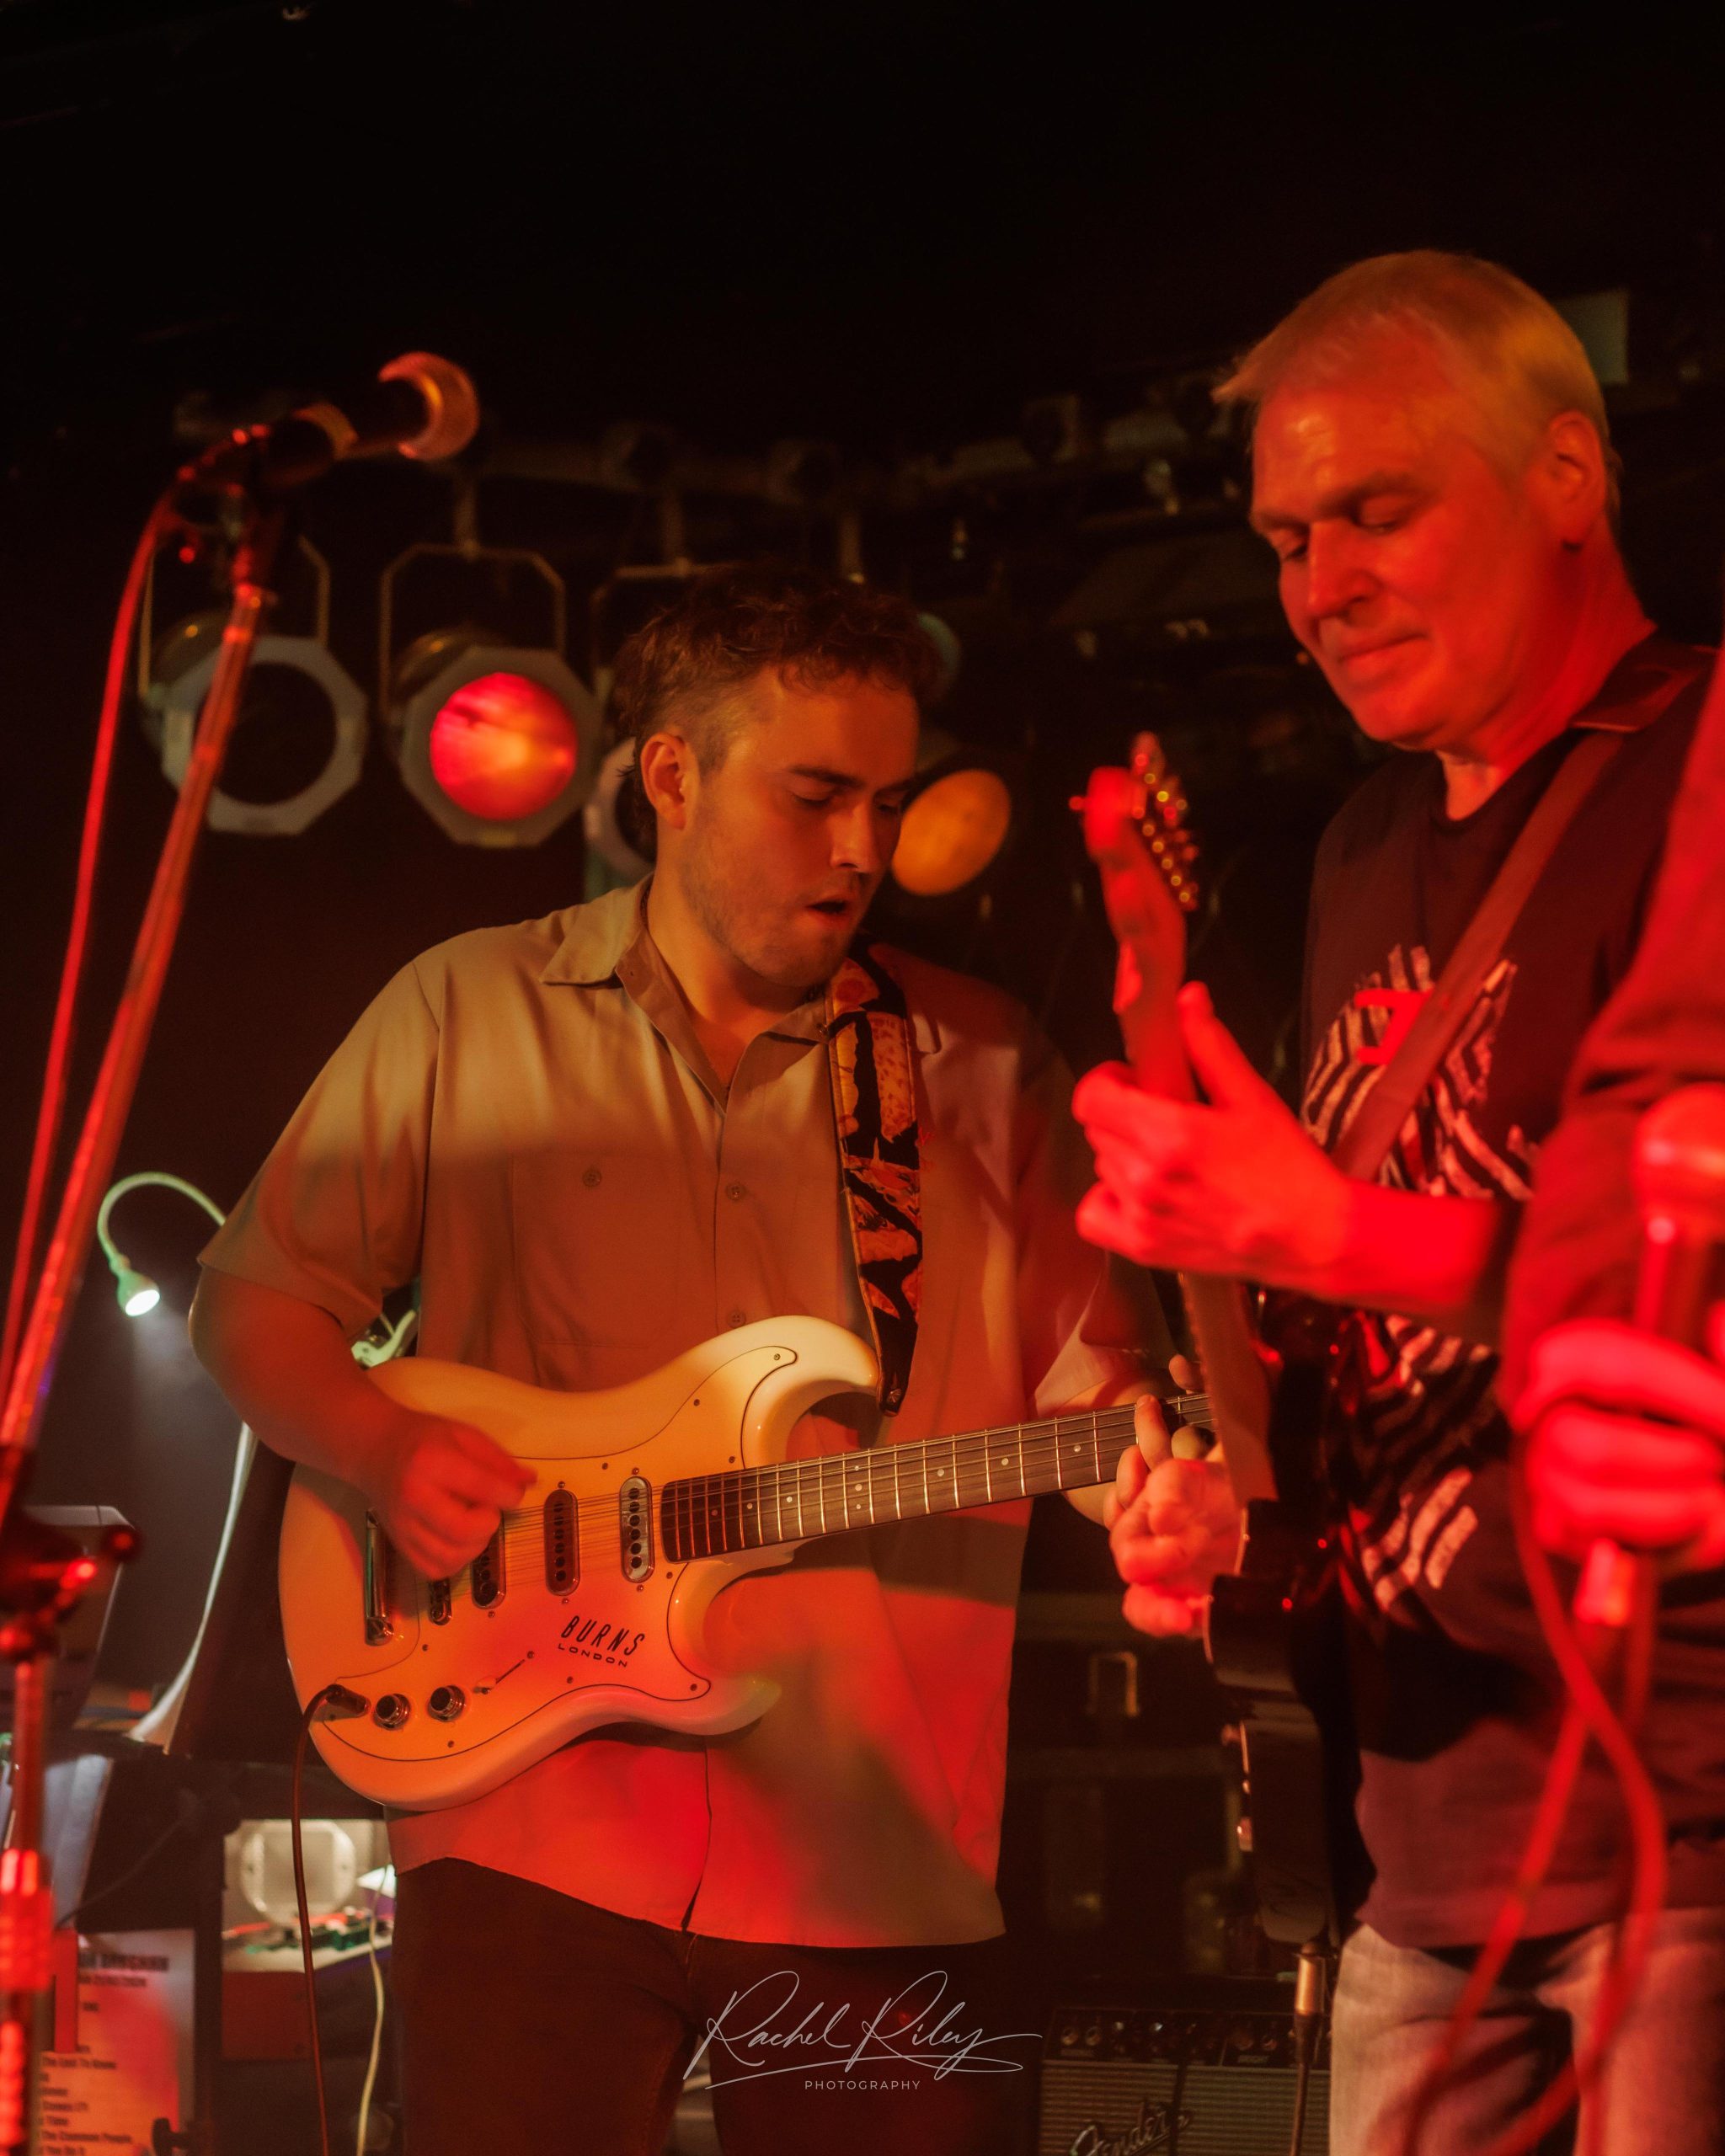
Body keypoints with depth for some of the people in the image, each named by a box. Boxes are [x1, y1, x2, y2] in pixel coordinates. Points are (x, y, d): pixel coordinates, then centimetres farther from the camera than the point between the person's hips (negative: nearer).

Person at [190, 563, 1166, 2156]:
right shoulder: (470, 1015, 6)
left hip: (883, 1864, 1)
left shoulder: (984, 1069, 8)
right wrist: (385, 1452, -9)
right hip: (539, 1835, -1)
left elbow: (1089, 1379, 8)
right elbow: (254, 1299, 10)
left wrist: (1153, 1478, -15)